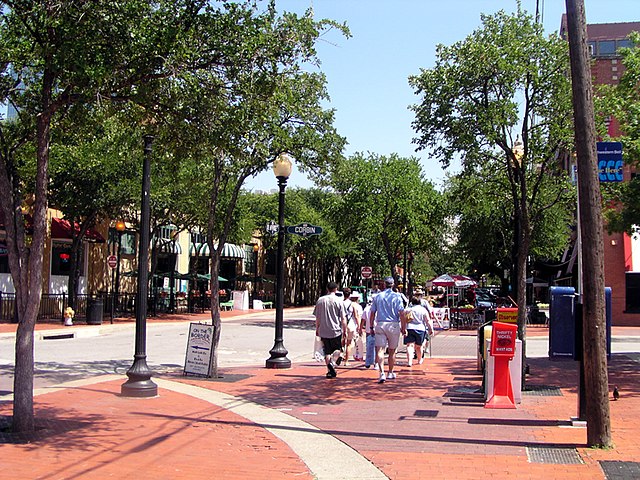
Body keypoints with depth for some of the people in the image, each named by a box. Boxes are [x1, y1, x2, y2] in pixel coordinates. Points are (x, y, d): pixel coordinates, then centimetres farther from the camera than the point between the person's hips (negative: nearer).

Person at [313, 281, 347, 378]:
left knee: (327, 352, 10)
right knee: (337, 349, 14)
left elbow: (317, 317, 8)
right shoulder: (338, 300, -6)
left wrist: (317, 329, 19)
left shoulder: (320, 300, 3)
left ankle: (330, 371, 1)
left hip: (323, 331, 2)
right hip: (336, 330, -2)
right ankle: (331, 363, -9)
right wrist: (344, 331, -1)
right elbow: (343, 318, -7)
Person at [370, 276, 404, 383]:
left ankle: (382, 373, -21)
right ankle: (390, 373, 24)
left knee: (380, 350, -5)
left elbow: (372, 313, 7)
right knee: (392, 351, 13)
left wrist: (371, 327, 14)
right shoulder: (397, 296, -1)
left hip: (380, 325, 1)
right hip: (393, 325, -1)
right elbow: (401, 313, -8)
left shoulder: (378, 296, 6)